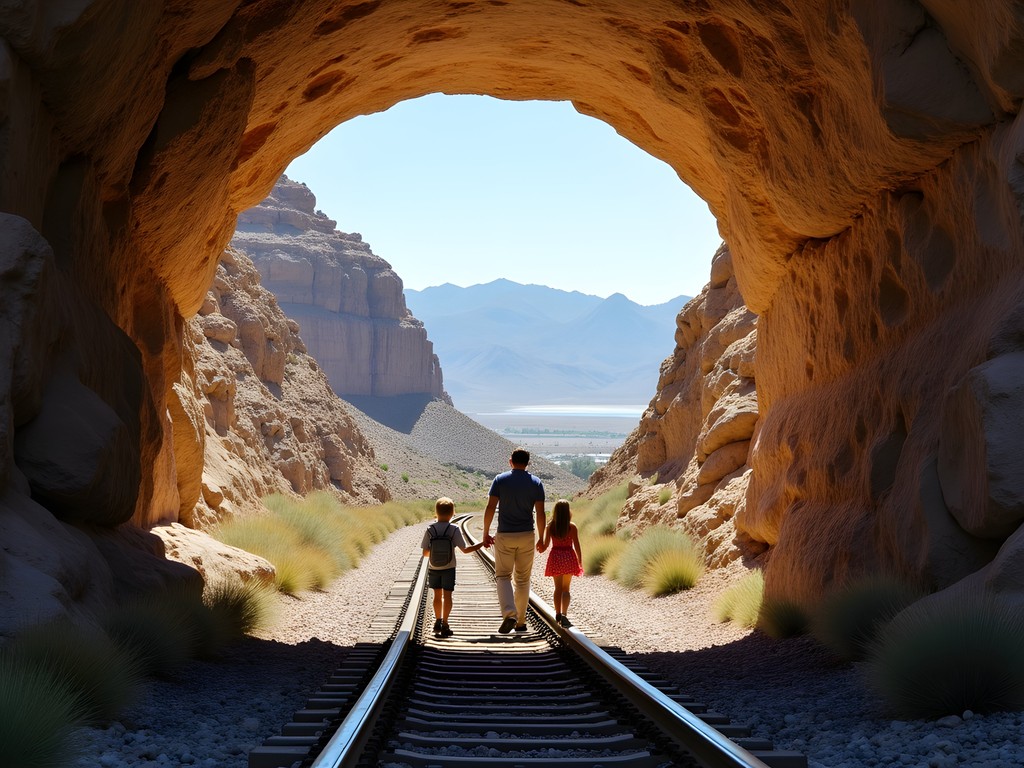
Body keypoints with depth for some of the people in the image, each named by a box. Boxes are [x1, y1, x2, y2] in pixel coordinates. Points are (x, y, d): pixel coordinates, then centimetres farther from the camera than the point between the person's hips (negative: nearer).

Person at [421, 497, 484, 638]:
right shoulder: (454, 529, -10)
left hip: (433, 568, 2)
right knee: (447, 595, 2)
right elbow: (465, 550, -7)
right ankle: (444, 624, -2)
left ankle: (438, 621, 24)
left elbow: (425, 553, -3)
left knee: (437, 595, 16)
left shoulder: (430, 529, -5)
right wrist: (481, 544, 2)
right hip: (448, 568, -2)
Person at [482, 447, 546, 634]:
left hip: (504, 536, -2)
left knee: (503, 576, 5)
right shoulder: (536, 483, 1)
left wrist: (486, 533, 2)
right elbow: (540, 513, -2)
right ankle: (521, 622, 15)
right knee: (523, 579, 12)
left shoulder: (500, 480, -3)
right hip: (527, 536, 2)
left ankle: (509, 613, -18)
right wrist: (541, 538, 7)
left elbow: (490, 508, -7)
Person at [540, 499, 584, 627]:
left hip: (555, 557, 1)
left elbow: (545, 545, 0)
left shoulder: (550, 526, -4)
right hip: (569, 557, -1)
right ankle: (564, 614, -8)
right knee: (566, 588, 6)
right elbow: (577, 546, -8)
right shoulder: (572, 527, -9)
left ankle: (558, 614, 12)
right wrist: (580, 562, 2)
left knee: (558, 588, 14)